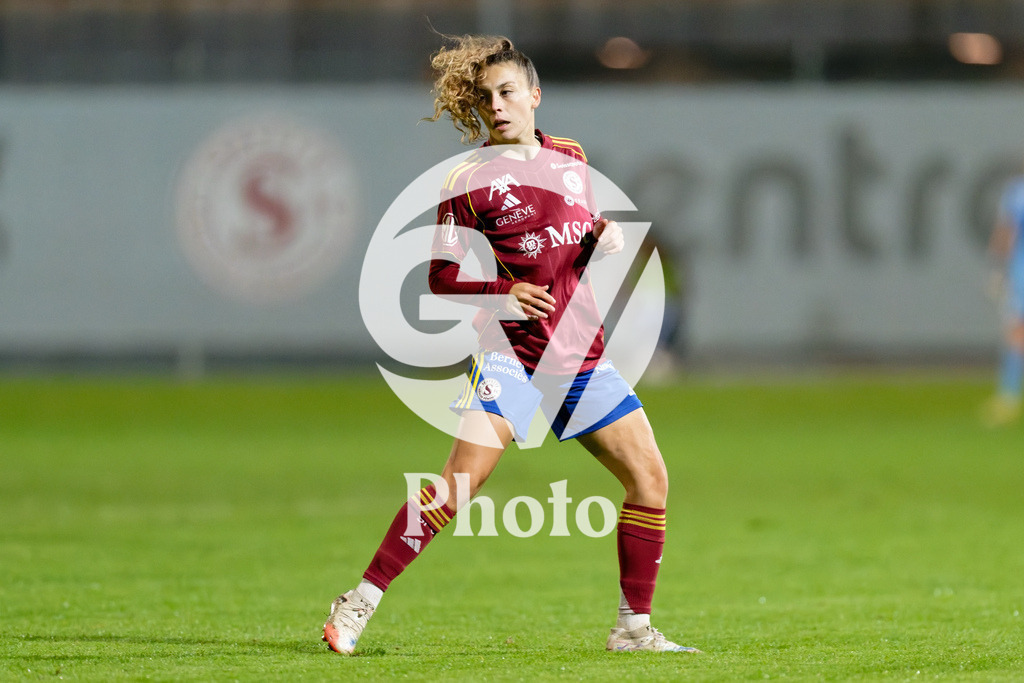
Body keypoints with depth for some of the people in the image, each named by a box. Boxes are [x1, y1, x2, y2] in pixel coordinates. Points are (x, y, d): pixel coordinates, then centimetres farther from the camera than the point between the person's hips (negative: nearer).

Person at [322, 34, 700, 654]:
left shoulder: (571, 158, 12)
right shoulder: (469, 181, -4)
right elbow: (443, 278, -3)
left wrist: (604, 235, 2)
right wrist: (501, 293, -20)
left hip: (582, 355, 6)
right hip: (511, 353, -5)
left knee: (651, 479, 1)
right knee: (461, 482, -19)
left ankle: (634, 628, 12)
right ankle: (359, 604, -13)